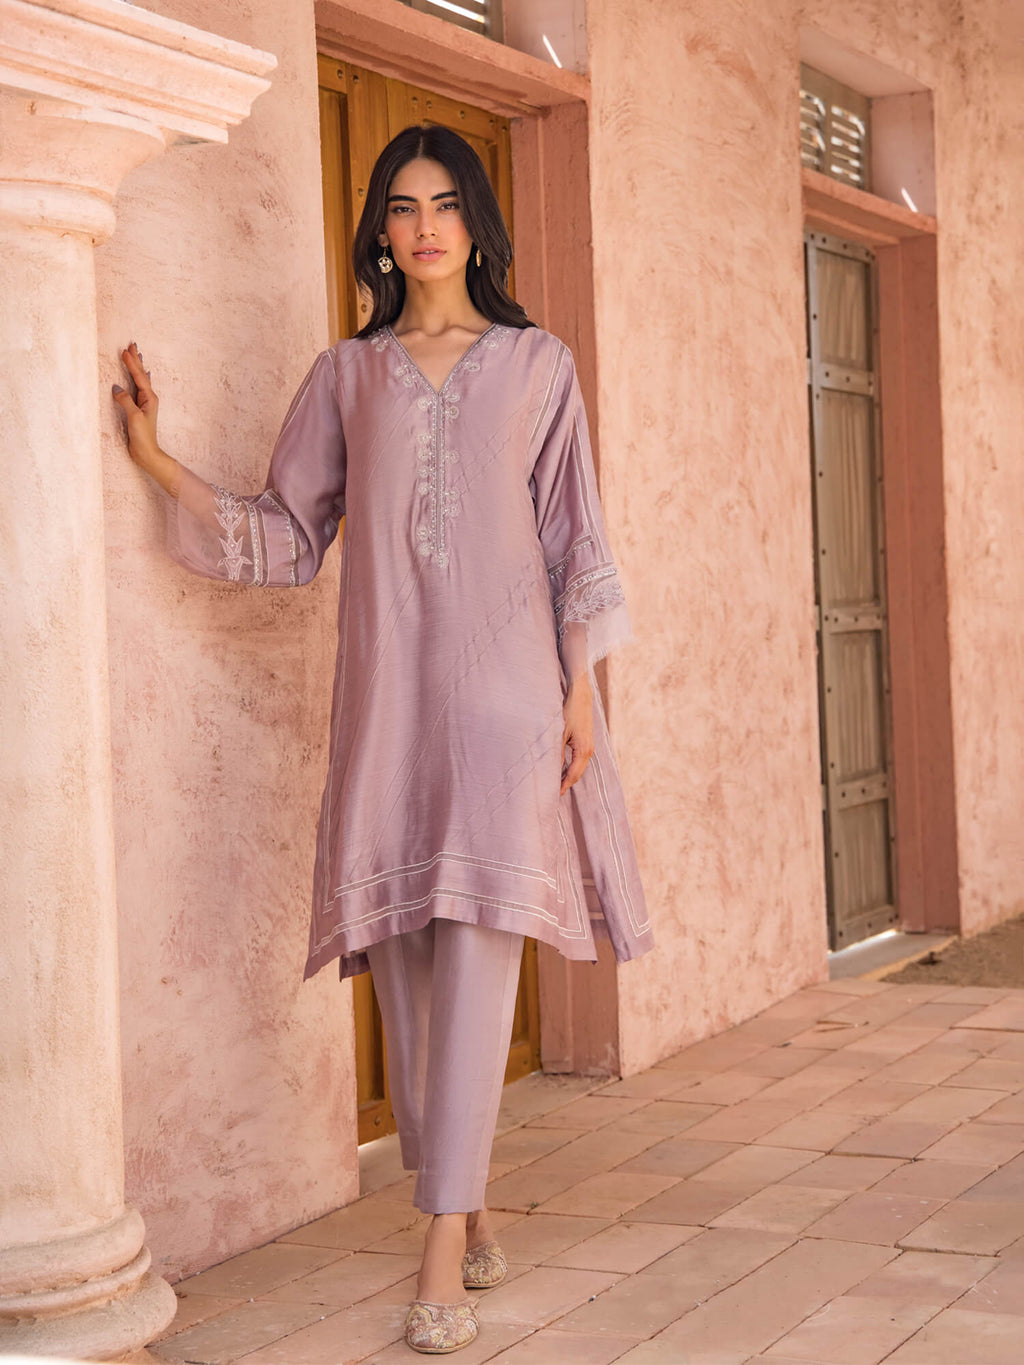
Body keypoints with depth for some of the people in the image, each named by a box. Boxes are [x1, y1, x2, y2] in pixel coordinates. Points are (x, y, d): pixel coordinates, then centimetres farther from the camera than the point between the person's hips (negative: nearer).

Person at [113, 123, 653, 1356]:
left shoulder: (537, 364, 10)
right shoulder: (346, 376, 14)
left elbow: (574, 539, 8)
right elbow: (288, 534, 13)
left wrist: (582, 691, 0)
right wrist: (159, 460, 3)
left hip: (504, 683, -2)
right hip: (388, 690, 2)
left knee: (478, 947, -10)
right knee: (401, 949, 2)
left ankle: (445, 1253, -11)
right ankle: (467, 1204, 18)